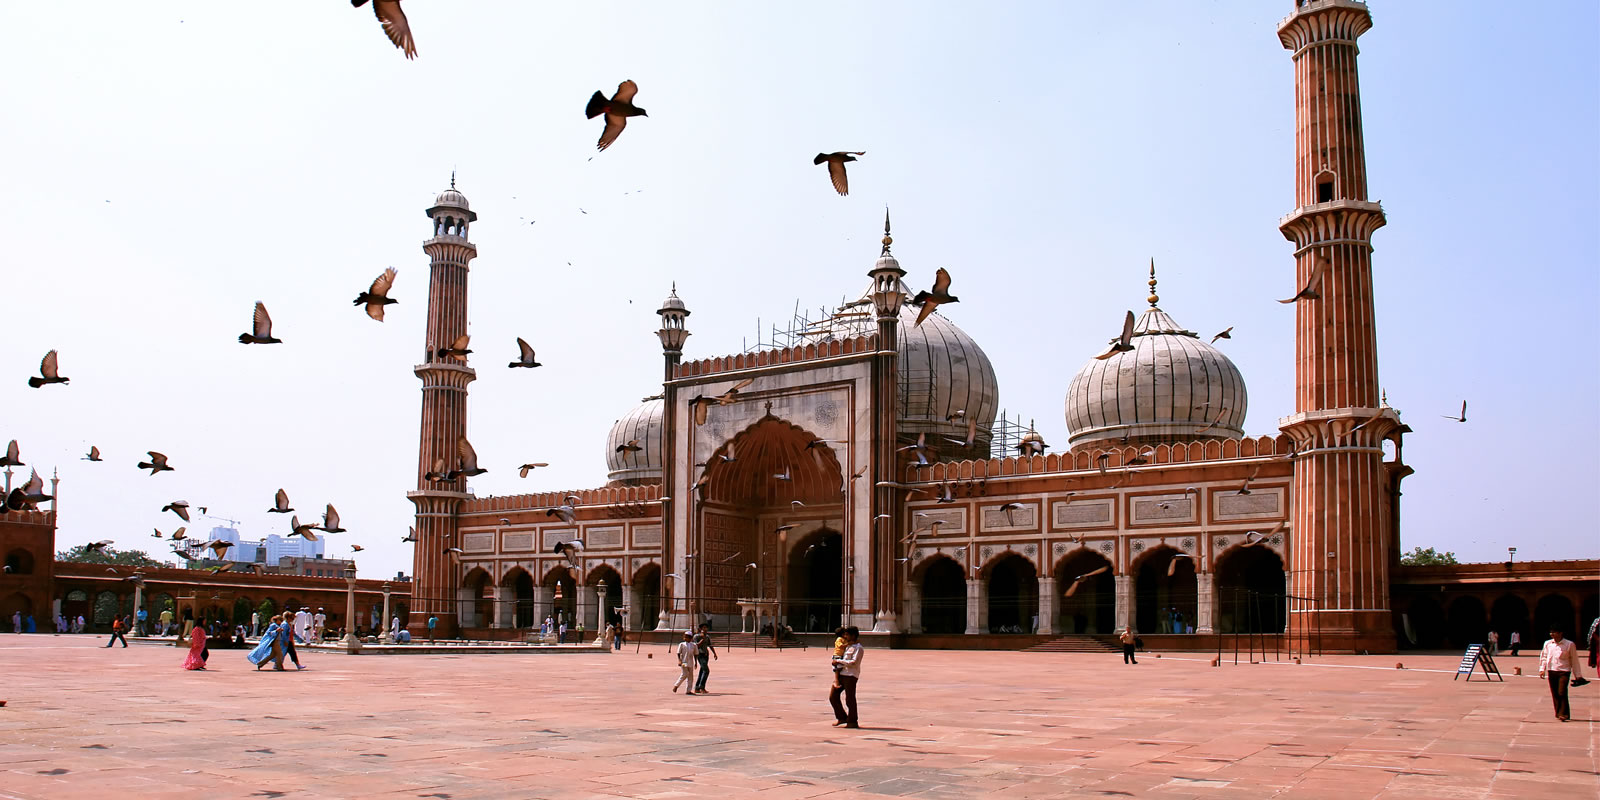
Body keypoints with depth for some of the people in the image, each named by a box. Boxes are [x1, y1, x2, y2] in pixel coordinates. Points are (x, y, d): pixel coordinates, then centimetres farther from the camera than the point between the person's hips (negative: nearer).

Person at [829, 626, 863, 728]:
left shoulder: (858, 648, -7)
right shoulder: (848, 646, 19)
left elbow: (853, 662, -16)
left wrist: (839, 661, -14)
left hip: (850, 675, -9)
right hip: (841, 674, 9)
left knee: (849, 699, -4)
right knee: (832, 696, 5)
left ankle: (853, 721, 8)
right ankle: (842, 717, 18)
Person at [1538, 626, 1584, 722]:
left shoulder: (1569, 644, -2)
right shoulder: (1547, 644, 8)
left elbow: (1574, 660, 3)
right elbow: (1544, 657, 16)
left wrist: (1578, 675, 5)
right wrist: (1542, 669, 5)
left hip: (1564, 671, -4)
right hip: (1551, 671, 4)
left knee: (1562, 692, -13)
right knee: (1555, 694, 6)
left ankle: (1564, 714, -7)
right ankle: (1558, 713, 18)